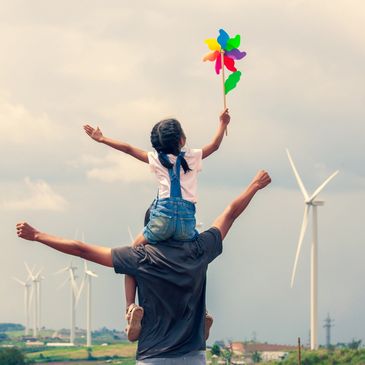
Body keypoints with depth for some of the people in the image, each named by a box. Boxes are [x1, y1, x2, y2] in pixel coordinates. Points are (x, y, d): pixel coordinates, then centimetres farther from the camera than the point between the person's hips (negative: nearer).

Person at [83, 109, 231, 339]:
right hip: (187, 221, 2)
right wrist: (223, 124, 46)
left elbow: (129, 149, 22)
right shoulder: (192, 157, 13)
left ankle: (131, 306, -10)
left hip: (163, 217, -1)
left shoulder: (156, 159, 11)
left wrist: (102, 139, 35)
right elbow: (215, 145, 30)